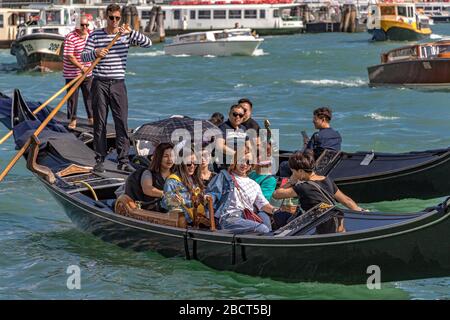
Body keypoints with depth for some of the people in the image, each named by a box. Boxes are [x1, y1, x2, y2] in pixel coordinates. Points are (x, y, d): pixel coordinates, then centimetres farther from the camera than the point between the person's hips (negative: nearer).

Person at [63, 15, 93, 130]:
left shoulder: (90, 34, 3)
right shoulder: (70, 37, -18)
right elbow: (69, 56, -22)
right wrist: (81, 67, -26)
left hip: (88, 72, 5)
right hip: (72, 73, -5)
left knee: (89, 95, 10)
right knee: (72, 97, 2)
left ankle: (91, 118, 21)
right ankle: (72, 120, 11)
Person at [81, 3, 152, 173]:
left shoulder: (126, 35, 5)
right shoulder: (95, 35, 2)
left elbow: (148, 43, -5)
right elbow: (84, 56, -1)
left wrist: (131, 32, -18)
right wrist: (95, 53, -22)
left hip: (118, 84, 1)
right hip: (100, 83, -1)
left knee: (122, 122, -2)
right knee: (100, 123, 2)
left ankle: (123, 161, 2)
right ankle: (100, 160, 8)